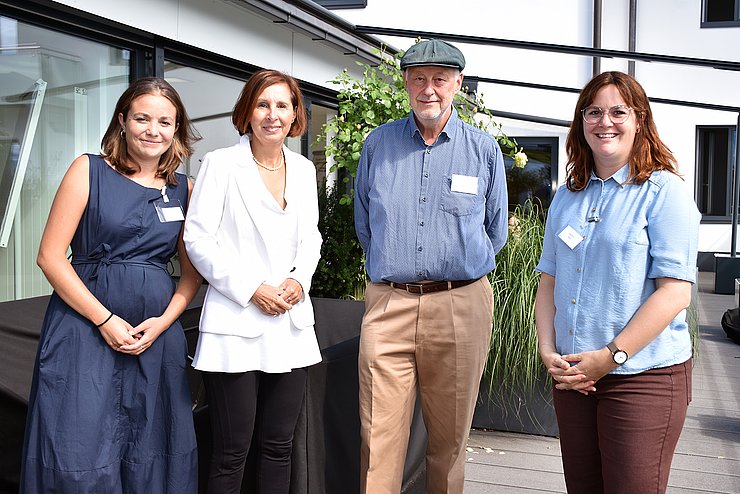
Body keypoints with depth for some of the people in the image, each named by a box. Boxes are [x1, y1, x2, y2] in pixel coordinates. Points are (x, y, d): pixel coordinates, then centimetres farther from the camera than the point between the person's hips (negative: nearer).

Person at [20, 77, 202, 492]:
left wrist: (163, 321, -6)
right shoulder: (89, 170, -1)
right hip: (86, 324, -3)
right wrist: (105, 320, -11)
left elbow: (193, 272, 11)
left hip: (158, 332, 3)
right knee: (81, 455, 0)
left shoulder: (183, 190, 8)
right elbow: (51, 256, -6)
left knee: (152, 453, 10)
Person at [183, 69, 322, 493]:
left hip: (291, 324, 5)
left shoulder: (304, 169, 11)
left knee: (279, 446, 13)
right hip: (236, 325, -4)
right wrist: (252, 289, -13)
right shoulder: (222, 163, -3)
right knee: (232, 453, 3)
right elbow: (198, 238, -8)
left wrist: (299, 279, -2)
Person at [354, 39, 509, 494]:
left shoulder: (484, 149, 5)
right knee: (379, 437, -1)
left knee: (450, 436, 11)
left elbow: (496, 232, 14)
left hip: (462, 306, 0)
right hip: (388, 304, 1)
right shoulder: (379, 143, 7)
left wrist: (456, 270, 12)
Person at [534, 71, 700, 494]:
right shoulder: (567, 197, 11)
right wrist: (548, 351, -2)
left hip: (645, 377, -5)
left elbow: (675, 292, -15)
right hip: (573, 375, 6)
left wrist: (611, 357, -17)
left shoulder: (664, 191, -7)